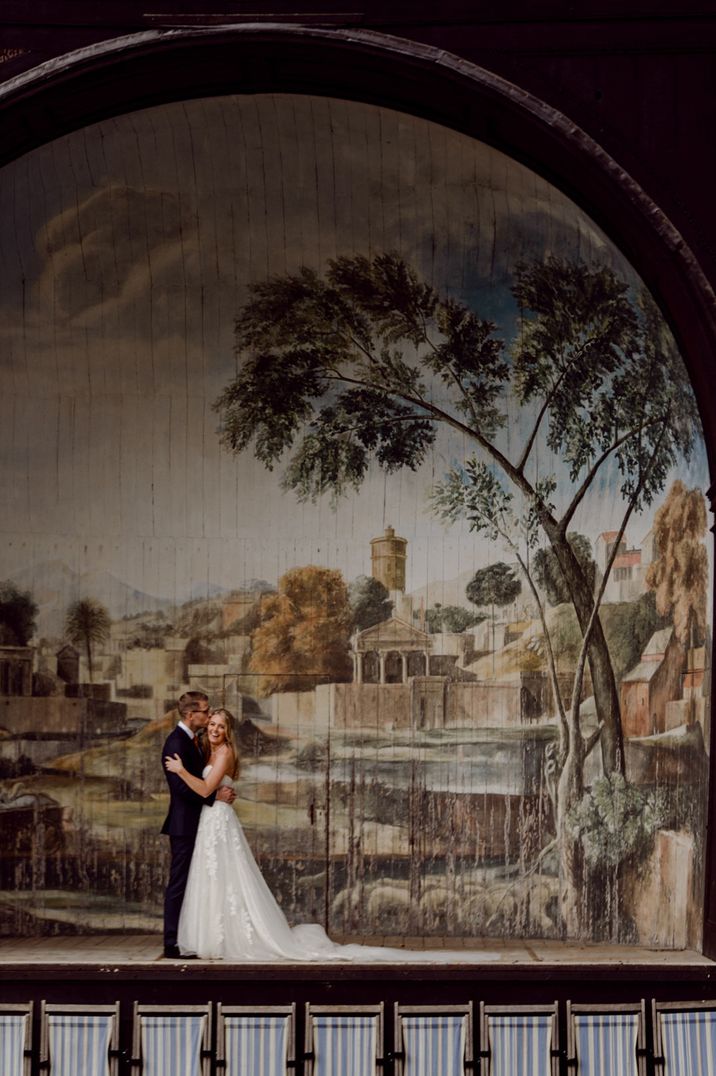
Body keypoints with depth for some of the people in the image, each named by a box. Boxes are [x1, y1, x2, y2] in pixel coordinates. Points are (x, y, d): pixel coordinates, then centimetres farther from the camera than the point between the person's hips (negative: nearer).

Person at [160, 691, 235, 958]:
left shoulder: (191, 740, 15)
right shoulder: (176, 742, -17)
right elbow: (182, 787, -23)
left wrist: (222, 793, 4)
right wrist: (216, 797, -18)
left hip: (194, 824, 10)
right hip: (184, 824, -10)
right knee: (179, 883, -5)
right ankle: (172, 943, 0)